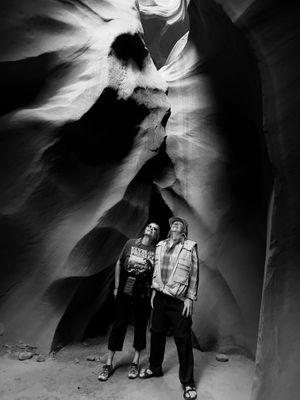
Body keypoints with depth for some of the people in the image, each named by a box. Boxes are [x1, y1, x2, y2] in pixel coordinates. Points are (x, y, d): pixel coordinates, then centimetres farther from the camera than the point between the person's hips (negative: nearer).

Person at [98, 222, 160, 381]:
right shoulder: (131, 243, 0)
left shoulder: (156, 251, -3)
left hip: (143, 294, 0)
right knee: (119, 324, 7)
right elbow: (119, 264, 5)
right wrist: (116, 286, 4)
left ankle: (135, 363, 30)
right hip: (125, 291, 0)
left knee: (140, 326, 11)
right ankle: (109, 364, 22)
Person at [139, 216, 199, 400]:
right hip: (160, 297, 5)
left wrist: (190, 298, -10)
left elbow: (194, 274, -7)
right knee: (157, 334, 16)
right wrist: (154, 290, 11)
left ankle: (188, 382, 19)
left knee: (183, 340, 2)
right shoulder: (160, 245, 9)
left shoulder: (190, 247, -5)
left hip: (180, 300, -4)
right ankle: (155, 368, 38)